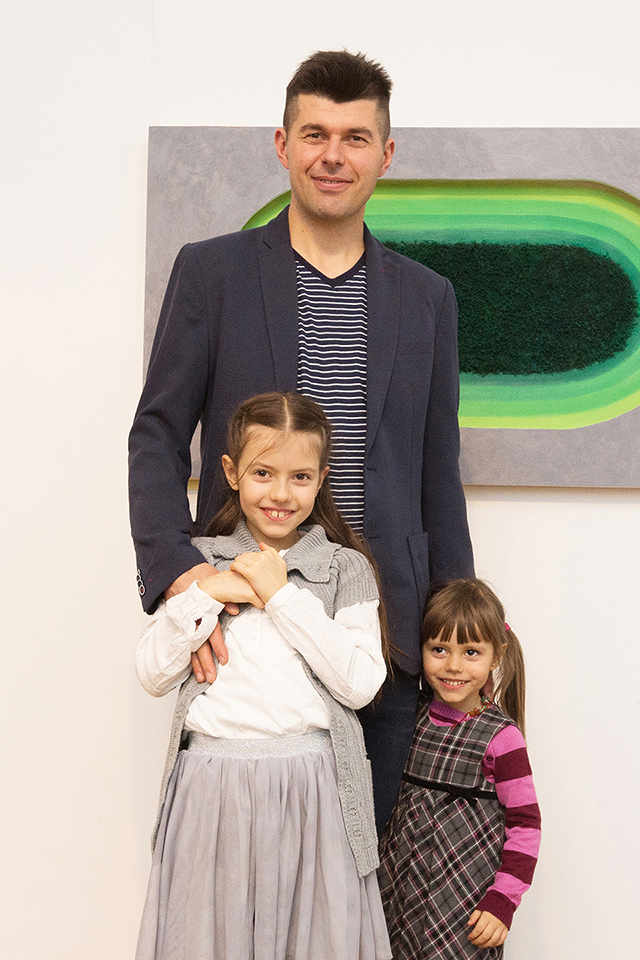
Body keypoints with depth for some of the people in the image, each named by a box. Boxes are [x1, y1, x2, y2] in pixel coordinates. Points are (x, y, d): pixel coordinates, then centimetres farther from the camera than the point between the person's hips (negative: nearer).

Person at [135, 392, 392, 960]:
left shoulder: (345, 567, 2)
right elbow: (153, 675, 4)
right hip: (212, 781, 1)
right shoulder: (201, 560, 8)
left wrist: (283, 596, -10)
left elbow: (360, 685, -9)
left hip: (310, 783, -1)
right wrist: (207, 595, -9)